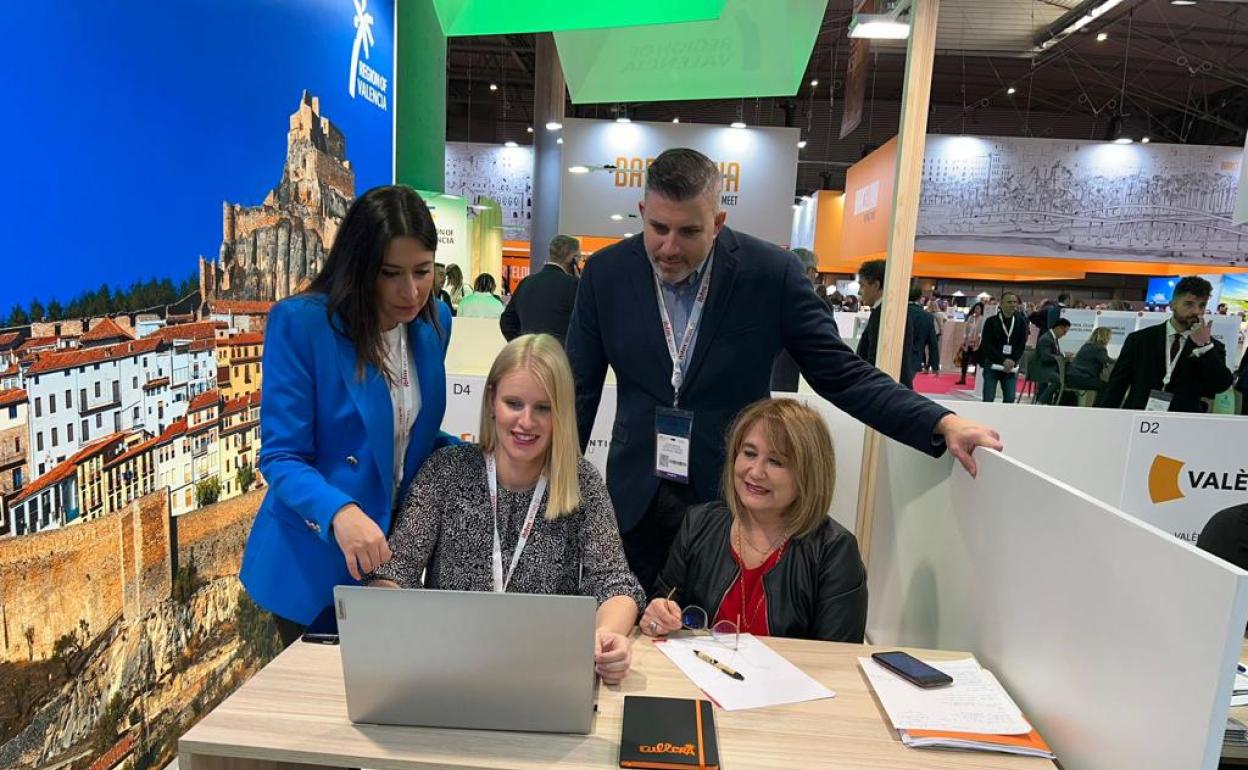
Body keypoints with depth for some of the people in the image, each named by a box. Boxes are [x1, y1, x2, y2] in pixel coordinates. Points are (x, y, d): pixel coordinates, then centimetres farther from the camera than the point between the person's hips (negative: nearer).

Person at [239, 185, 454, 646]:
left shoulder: (433, 323, -2)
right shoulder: (300, 322, -18)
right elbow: (281, 457, -19)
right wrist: (339, 512, -37)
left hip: (394, 554, 5)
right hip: (315, 564, -4)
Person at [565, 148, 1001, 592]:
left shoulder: (769, 273, -11)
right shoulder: (606, 273, -5)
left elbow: (839, 373, -6)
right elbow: (581, 388, 2)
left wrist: (943, 424, -16)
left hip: (733, 499, -1)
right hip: (636, 500, 2)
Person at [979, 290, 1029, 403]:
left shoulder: (1021, 322, 6)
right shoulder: (991, 322, -3)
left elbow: (1022, 345, 4)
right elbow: (987, 346, -8)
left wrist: (1012, 361, -11)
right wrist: (1003, 360, -15)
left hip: (1011, 367, 3)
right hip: (992, 365, -2)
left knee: (1010, 400, -3)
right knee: (988, 400, -5)